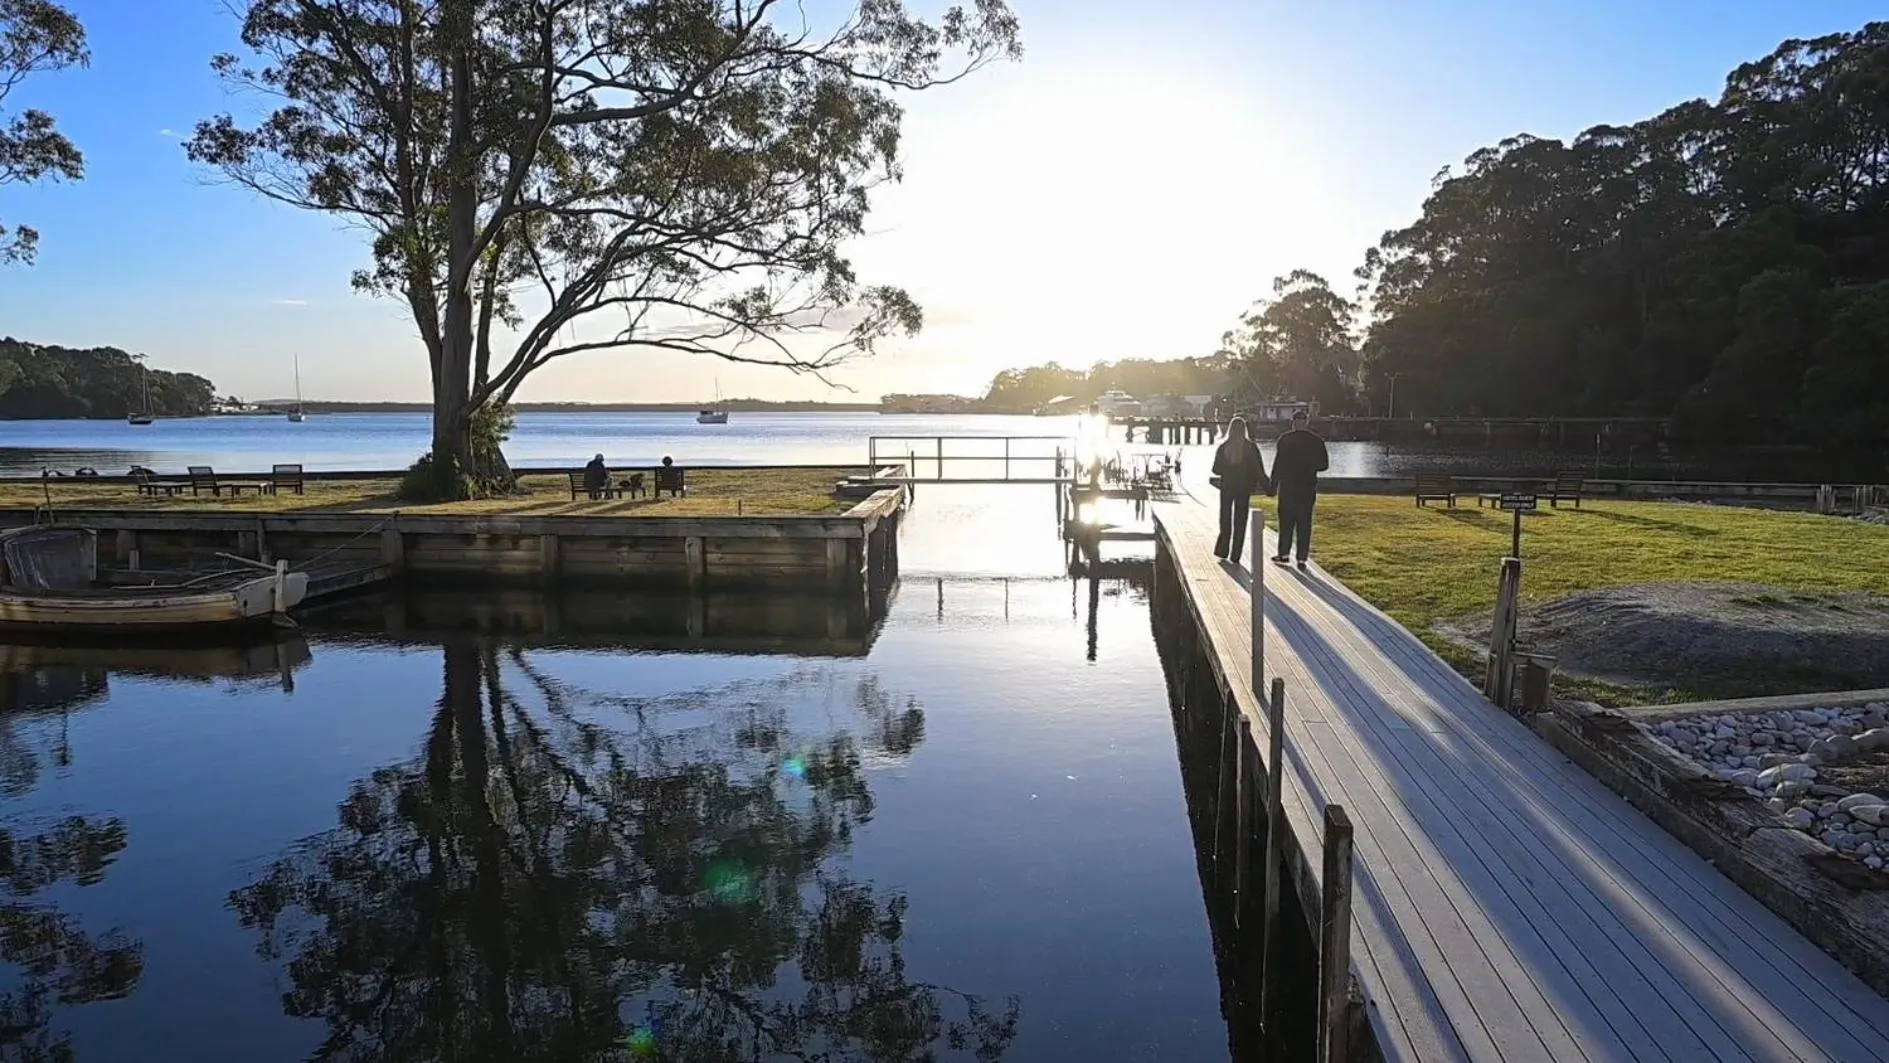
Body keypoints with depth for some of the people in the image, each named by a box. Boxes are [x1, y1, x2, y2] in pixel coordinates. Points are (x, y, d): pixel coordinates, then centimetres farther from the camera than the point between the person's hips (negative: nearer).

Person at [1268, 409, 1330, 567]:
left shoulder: (1285, 439, -8)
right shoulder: (1316, 440, 1)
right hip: (1308, 487, 2)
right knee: (1304, 523, 5)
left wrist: (1273, 485, -4)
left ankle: (1283, 554, 13)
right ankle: (1302, 558, 4)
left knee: (1286, 521, 9)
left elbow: (1278, 463, -9)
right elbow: (1324, 464, 4)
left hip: (1288, 486, -2)